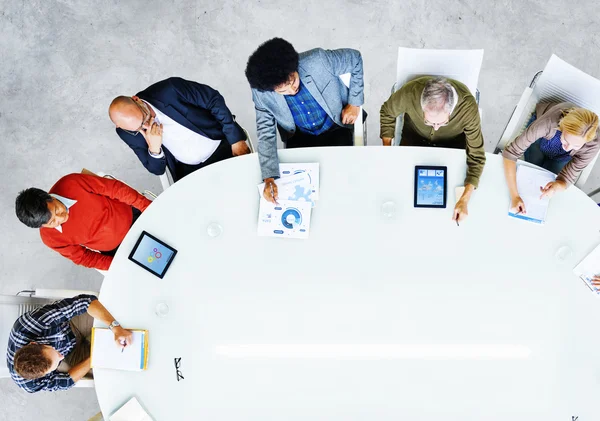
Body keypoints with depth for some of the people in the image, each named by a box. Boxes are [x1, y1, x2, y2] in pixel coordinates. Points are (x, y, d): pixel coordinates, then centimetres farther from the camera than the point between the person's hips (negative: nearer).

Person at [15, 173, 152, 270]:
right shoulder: (50, 237, -23)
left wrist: (147, 207, -20)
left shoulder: (72, 183, -31)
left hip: (131, 214, 0)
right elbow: (82, 257, -9)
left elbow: (114, 188, -20)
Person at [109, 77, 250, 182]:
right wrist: (154, 149, -25)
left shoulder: (170, 89, -21)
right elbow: (156, 170, -2)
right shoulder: (127, 132, -10)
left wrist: (236, 139, -13)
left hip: (223, 148, -1)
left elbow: (214, 100, -11)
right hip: (188, 172, 2)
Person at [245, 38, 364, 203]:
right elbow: (266, 133, -18)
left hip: (335, 129, -1)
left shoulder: (317, 60, -32)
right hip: (299, 137, 1)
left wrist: (355, 103, -14)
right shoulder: (261, 92, -26)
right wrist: (269, 178, -29)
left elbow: (355, 58, -14)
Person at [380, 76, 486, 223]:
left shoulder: (468, 106, -40)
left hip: (452, 142, -1)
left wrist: (465, 199, -39)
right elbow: (387, 113, -13)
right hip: (415, 134, 1)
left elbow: (476, 155, -30)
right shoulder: (409, 93, -38)